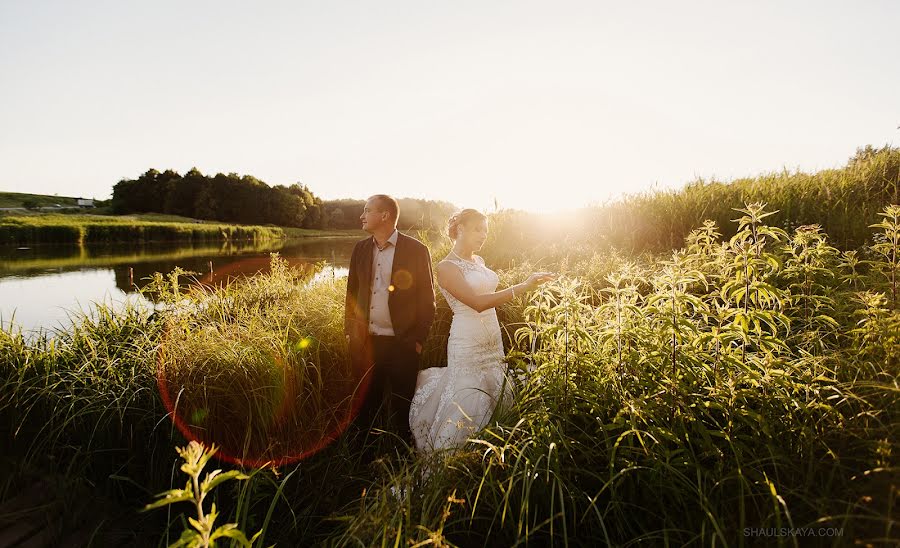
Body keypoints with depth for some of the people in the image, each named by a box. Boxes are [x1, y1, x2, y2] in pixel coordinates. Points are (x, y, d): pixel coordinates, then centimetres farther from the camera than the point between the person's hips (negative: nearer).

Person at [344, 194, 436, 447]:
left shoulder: (416, 250, -7)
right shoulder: (360, 249, 6)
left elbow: (427, 298, -5)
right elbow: (352, 291, 13)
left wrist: (418, 339, -7)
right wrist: (349, 332, 10)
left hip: (401, 344, -4)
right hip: (365, 342, 4)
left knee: (401, 405, 9)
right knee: (366, 403, 15)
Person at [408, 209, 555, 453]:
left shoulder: (478, 261, 13)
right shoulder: (446, 267, -11)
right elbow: (478, 303, -23)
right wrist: (523, 287, -27)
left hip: (493, 341, 7)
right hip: (467, 344, -7)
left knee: (494, 397, 11)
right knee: (466, 407, -2)